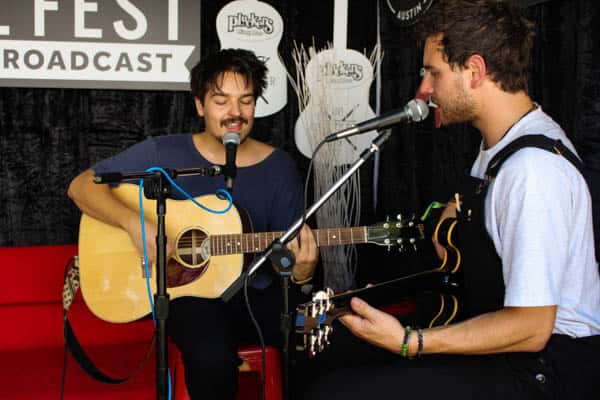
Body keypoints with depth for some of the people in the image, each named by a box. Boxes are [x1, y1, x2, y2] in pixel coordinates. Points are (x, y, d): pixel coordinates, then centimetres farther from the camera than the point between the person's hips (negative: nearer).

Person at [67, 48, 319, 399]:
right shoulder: (163, 153, -2)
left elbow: (288, 257, 5)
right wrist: (134, 222, -20)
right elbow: (82, 186, -3)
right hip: (188, 290, -2)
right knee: (211, 357, -35)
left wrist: (301, 270, -20)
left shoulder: (280, 167, 3)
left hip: (258, 293, 2)